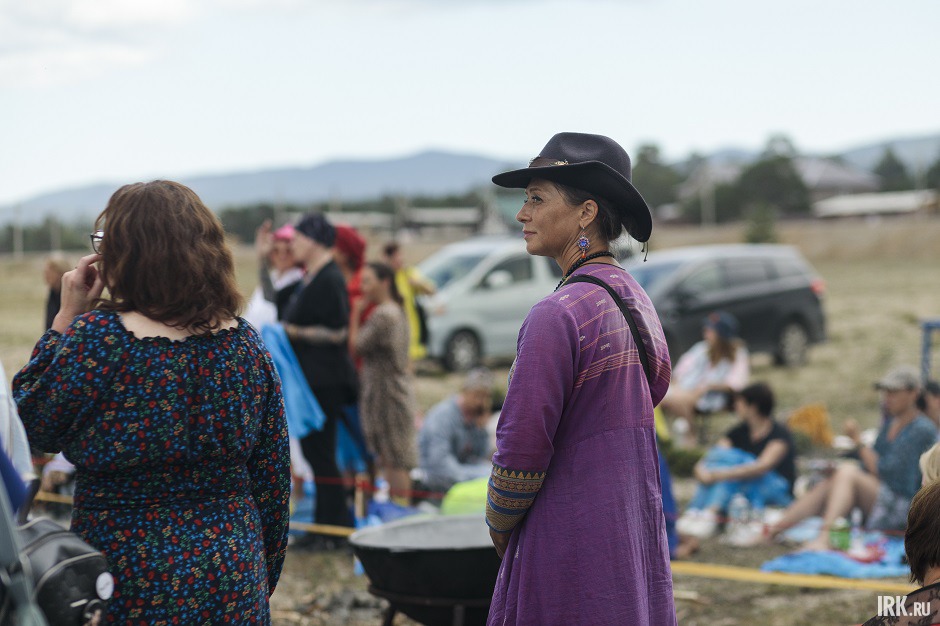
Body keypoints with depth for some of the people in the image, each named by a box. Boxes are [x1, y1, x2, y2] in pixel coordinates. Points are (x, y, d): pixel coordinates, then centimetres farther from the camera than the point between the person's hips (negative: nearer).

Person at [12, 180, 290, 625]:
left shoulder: (97, 337, -16)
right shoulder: (245, 342, -2)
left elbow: (29, 425, -2)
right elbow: (273, 476, 4)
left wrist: (66, 318, 0)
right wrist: (263, 575, 16)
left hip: (133, 586, -4)